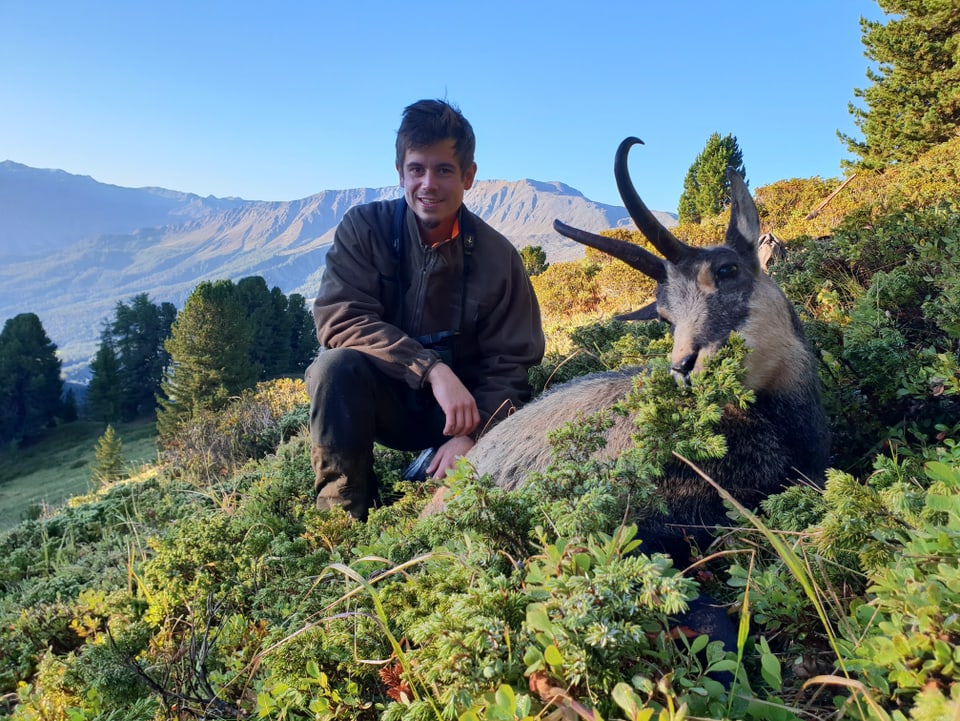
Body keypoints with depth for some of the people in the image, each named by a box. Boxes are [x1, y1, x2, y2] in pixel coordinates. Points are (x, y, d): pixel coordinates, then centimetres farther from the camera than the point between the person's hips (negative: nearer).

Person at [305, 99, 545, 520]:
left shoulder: (498, 257, -7)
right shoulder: (365, 228, -9)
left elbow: (508, 364, -8)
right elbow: (337, 318, -21)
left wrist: (472, 434, -25)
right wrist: (433, 368, -32)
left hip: (456, 407, 1)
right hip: (381, 398, -1)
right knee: (338, 365, -32)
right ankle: (342, 513, -15)